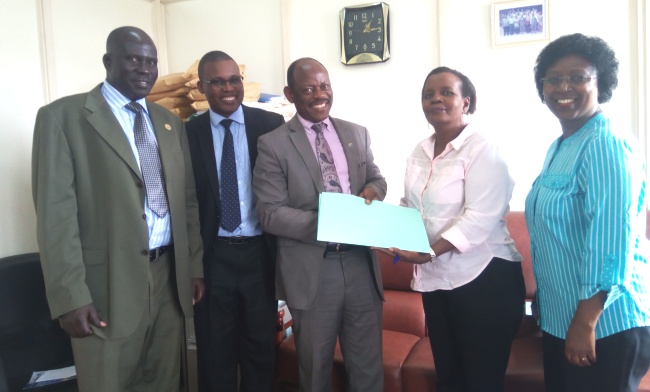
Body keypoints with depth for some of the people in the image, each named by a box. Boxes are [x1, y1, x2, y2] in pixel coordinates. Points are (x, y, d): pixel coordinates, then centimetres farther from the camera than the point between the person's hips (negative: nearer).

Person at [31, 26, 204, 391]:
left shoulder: (171, 123, 12)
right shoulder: (63, 116, -5)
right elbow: (56, 212, -10)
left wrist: (195, 265, 10)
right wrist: (70, 295, -14)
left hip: (170, 276, 5)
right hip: (108, 282, -4)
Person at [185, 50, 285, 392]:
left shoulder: (271, 124, -1)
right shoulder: (189, 133, 0)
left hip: (260, 252, 0)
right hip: (213, 256, 0)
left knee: (261, 346, 17)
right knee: (215, 351, 15)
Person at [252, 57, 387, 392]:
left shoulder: (357, 134, 8)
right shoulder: (273, 144, -6)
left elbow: (377, 179, 15)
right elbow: (270, 214, -11)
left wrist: (373, 189, -10)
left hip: (360, 262, 4)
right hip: (311, 269, -3)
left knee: (368, 363, 17)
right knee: (316, 364, 17)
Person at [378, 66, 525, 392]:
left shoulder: (482, 149, -12)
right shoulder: (419, 152, 9)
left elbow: (480, 218, -20)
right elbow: (408, 206, 17)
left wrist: (430, 252, -26)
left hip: (484, 277, -7)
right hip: (435, 278, 7)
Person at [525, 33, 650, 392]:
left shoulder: (607, 145, -17)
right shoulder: (559, 147, 10)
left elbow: (612, 239, -23)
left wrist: (586, 322, -22)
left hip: (606, 324, -8)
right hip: (560, 317, 9)